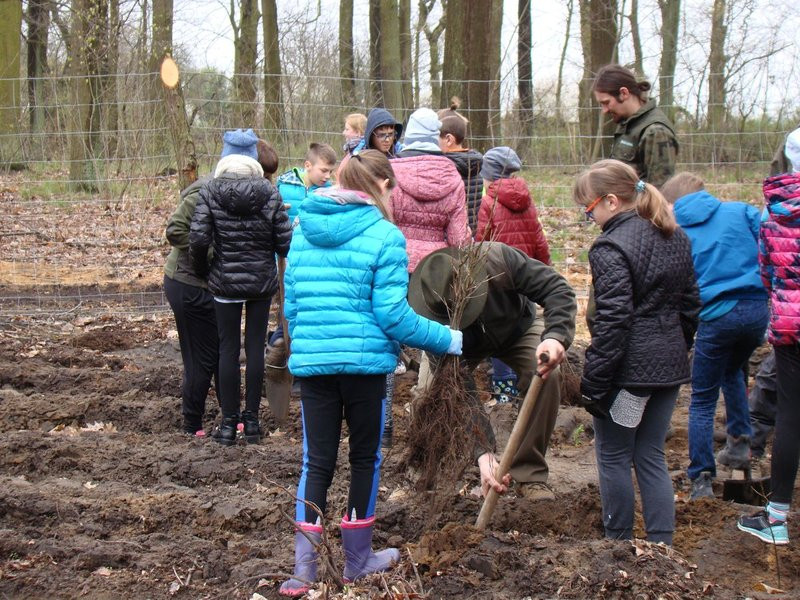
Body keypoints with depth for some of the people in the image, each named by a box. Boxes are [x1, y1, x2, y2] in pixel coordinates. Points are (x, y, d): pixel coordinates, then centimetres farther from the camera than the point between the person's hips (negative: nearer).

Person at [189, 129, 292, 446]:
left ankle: (229, 424, 9)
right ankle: (252, 420, 14)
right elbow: (284, 242, -6)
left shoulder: (210, 192, -7)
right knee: (256, 347, 9)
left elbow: (198, 239, -13)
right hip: (262, 281, 1)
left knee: (228, 349, 6)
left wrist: (202, 267, 6)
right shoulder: (269, 192, -4)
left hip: (225, 281, -1)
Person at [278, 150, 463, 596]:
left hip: (311, 361, 4)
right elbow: (392, 313, -12)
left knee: (317, 462, 10)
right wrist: (447, 340, -2)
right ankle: (358, 560, 24)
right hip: (365, 362, -4)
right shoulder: (384, 236, -9)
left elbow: (292, 304, 11)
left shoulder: (303, 231, 8)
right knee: (366, 457, 13)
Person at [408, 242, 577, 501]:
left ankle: (530, 475, -15)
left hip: (517, 326, 1)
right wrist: (483, 452, -44)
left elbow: (557, 289, -33)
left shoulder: (497, 258, -41)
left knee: (548, 375, -28)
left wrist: (556, 335, -53)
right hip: (470, 346, 0)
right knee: (430, 387, -26)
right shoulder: (431, 317, -38)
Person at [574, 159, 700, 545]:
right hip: (669, 365, 8)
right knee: (651, 457, 15)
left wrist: (593, 383, -16)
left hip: (628, 369, -8)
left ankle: (618, 544, 18)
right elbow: (690, 304, 16)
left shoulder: (611, 248, -16)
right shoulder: (676, 238, 10)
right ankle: (662, 546, 15)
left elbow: (612, 322, -20)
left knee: (613, 457, 8)